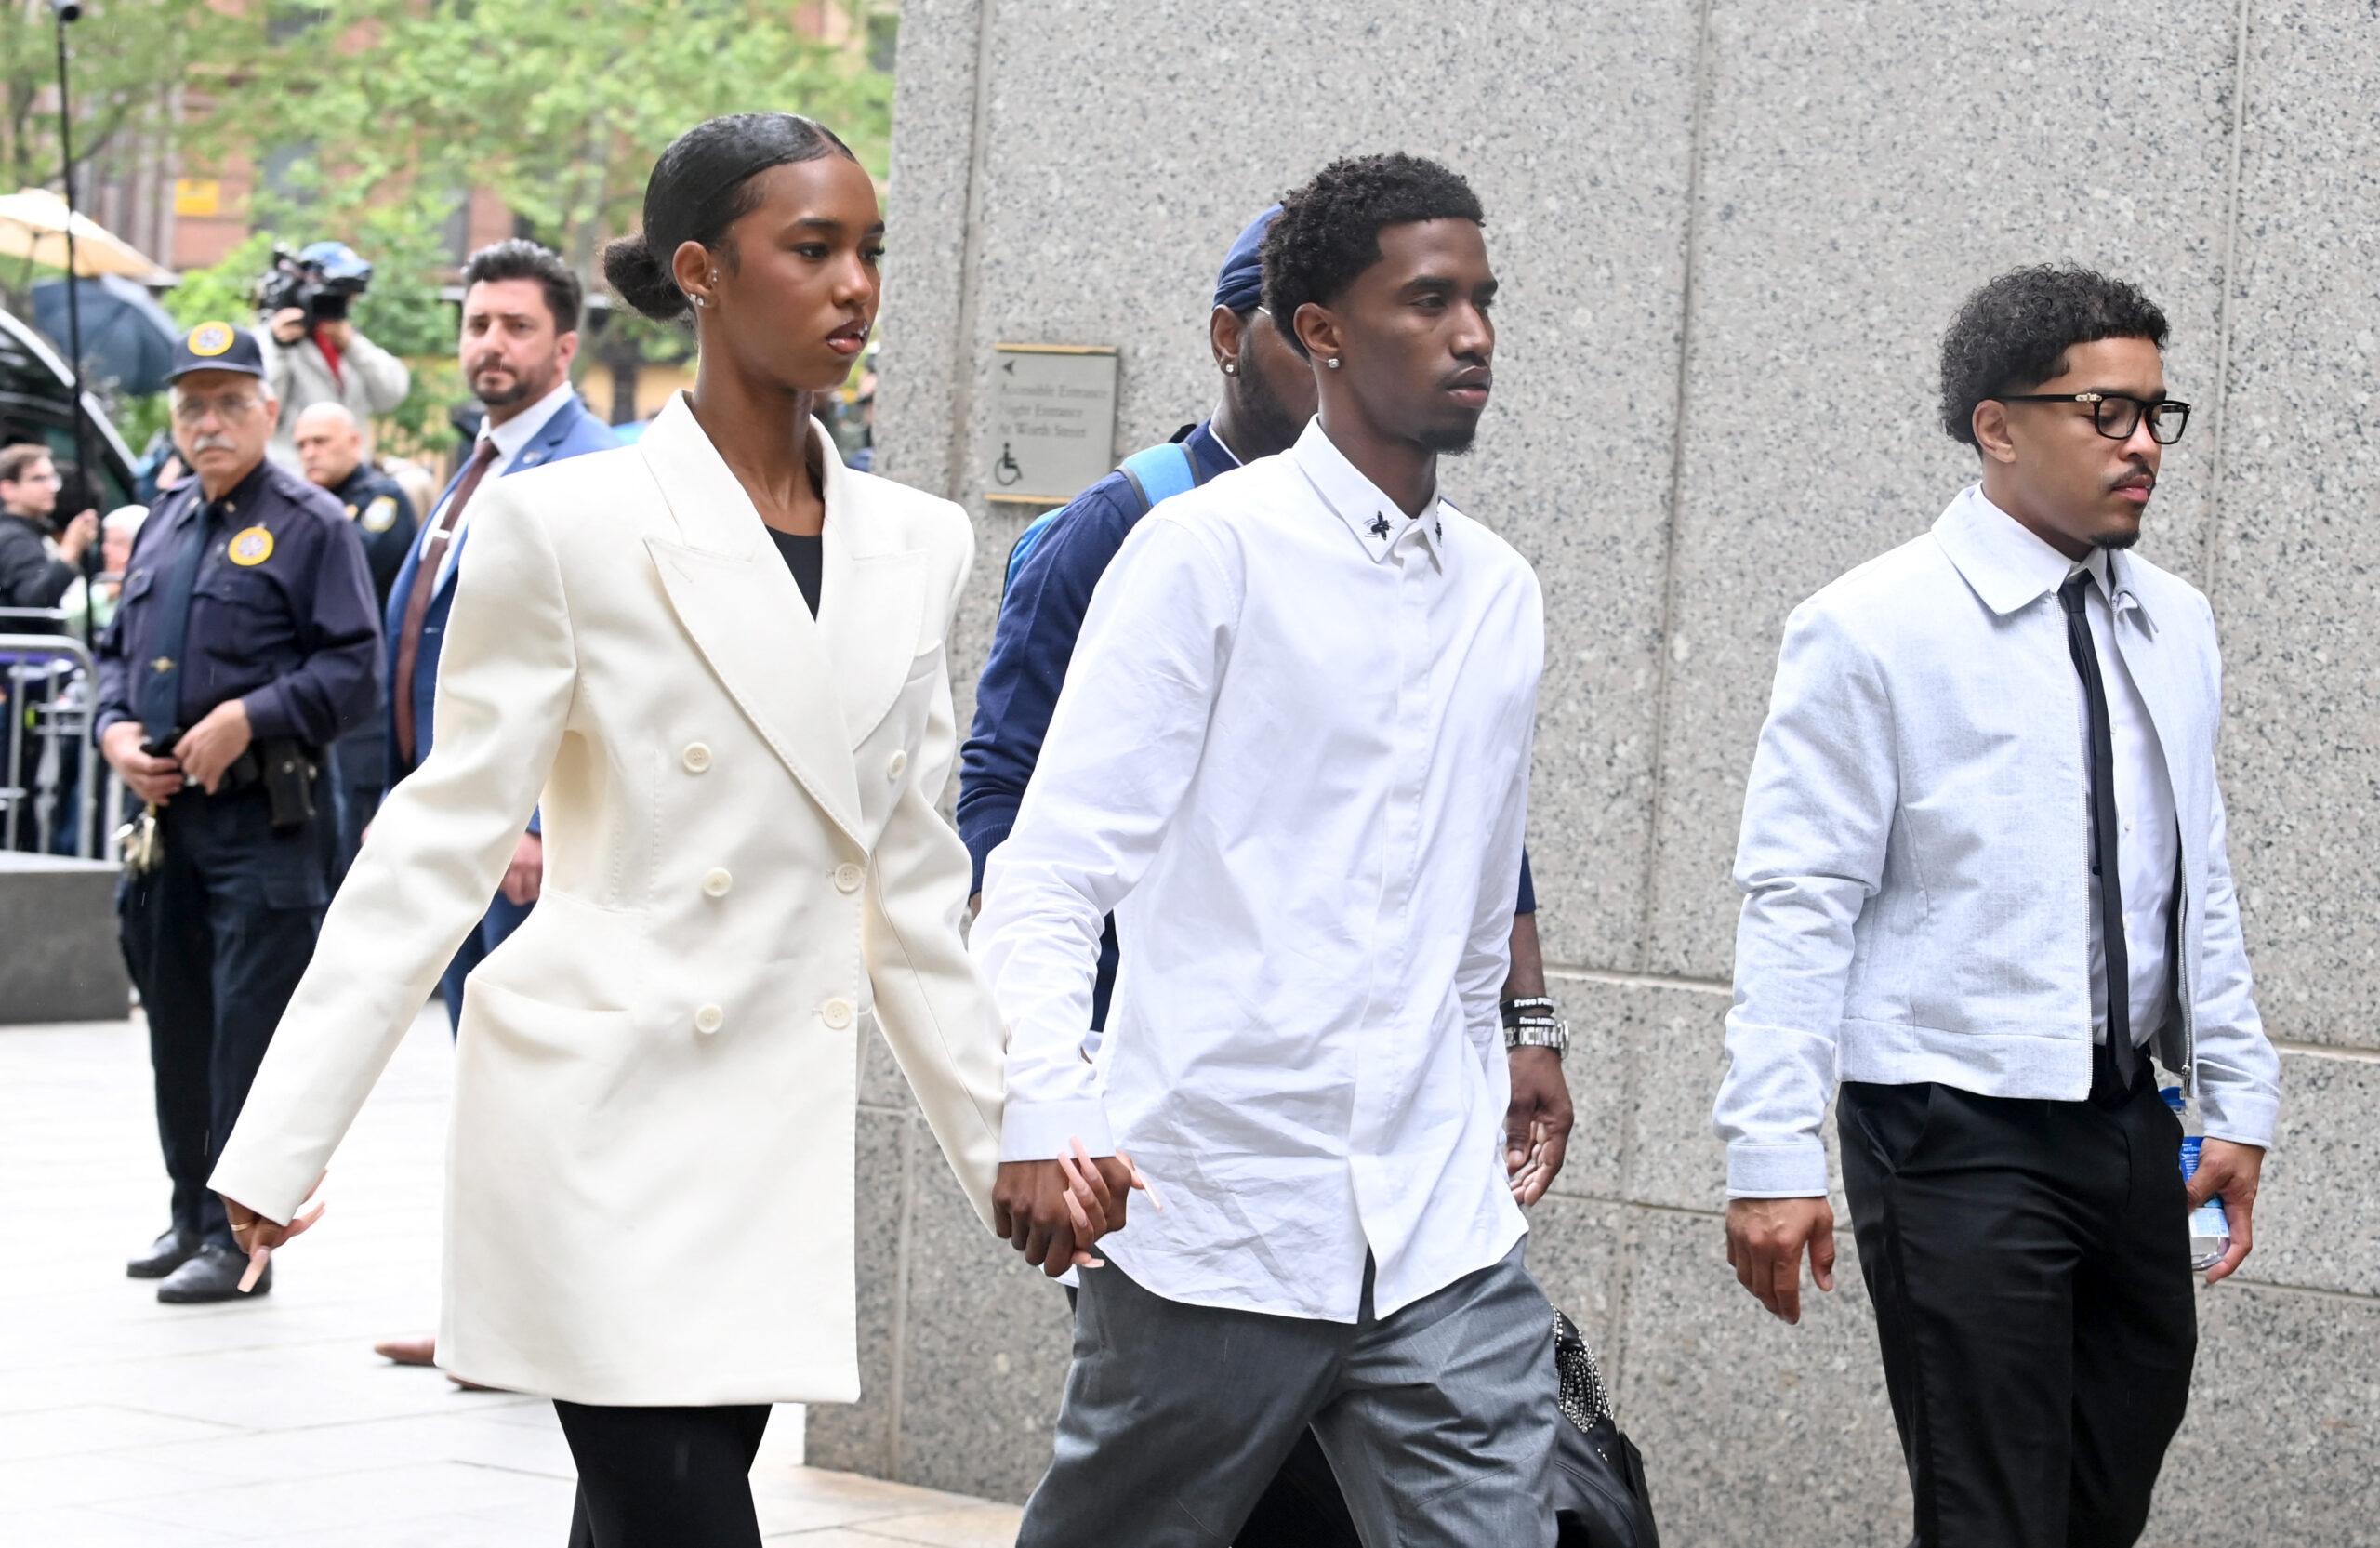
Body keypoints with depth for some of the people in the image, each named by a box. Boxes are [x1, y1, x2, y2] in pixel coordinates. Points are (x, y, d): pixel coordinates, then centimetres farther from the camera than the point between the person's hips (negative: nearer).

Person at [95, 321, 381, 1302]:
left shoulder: (312, 527, -4)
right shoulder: (162, 531, 17)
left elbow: (354, 670, -10)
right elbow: (118, 651, 23)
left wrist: (244, 721, -17)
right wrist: (115, 732, 4)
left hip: (264, 824, -7)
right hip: (164, 815, 7)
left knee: (248, 1031, -7)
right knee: (177, 1027, 13)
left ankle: (238, 1237, -3)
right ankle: (191, 1214, 24)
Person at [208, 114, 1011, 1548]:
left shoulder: (917, 545, 9)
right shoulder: (572, 525, -6)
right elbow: (443, 840, -4)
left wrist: (1005, 1146, 15)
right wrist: (280, 1144, -7)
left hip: (785, 1134, 5)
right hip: (605, 1106, -5)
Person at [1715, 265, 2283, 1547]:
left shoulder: (2174, 627, 9)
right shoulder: (1873, 631, -9)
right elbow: (1798, 905, -11)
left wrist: (2239, 1100, 13)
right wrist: (1773, 1159, -14)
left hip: (2131, 1126, 6)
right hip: (1957, 1138, -6)